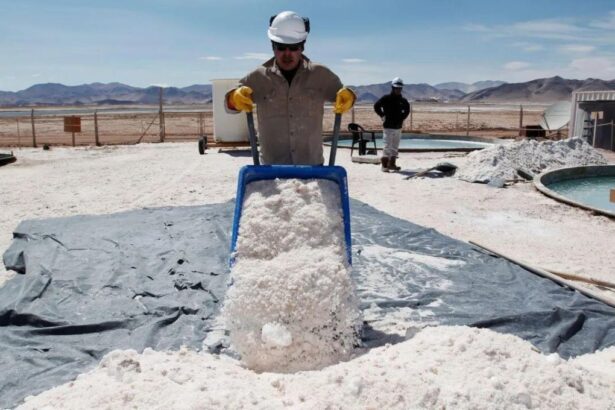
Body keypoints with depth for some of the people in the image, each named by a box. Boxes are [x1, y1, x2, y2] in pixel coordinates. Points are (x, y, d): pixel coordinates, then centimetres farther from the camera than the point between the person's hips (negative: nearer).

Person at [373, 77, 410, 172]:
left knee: (395, 147, 9)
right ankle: (384, 165, -3)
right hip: (388, 126, -6)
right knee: (387, 146, -8)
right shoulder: (386, 98, -6)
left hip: (398, 127, 6)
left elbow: (407, 109, 26)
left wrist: (403, 117, 14)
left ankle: (392, 164, 17)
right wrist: (383, 116, -6)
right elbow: (376, 106, -6)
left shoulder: (403, 100, 9)